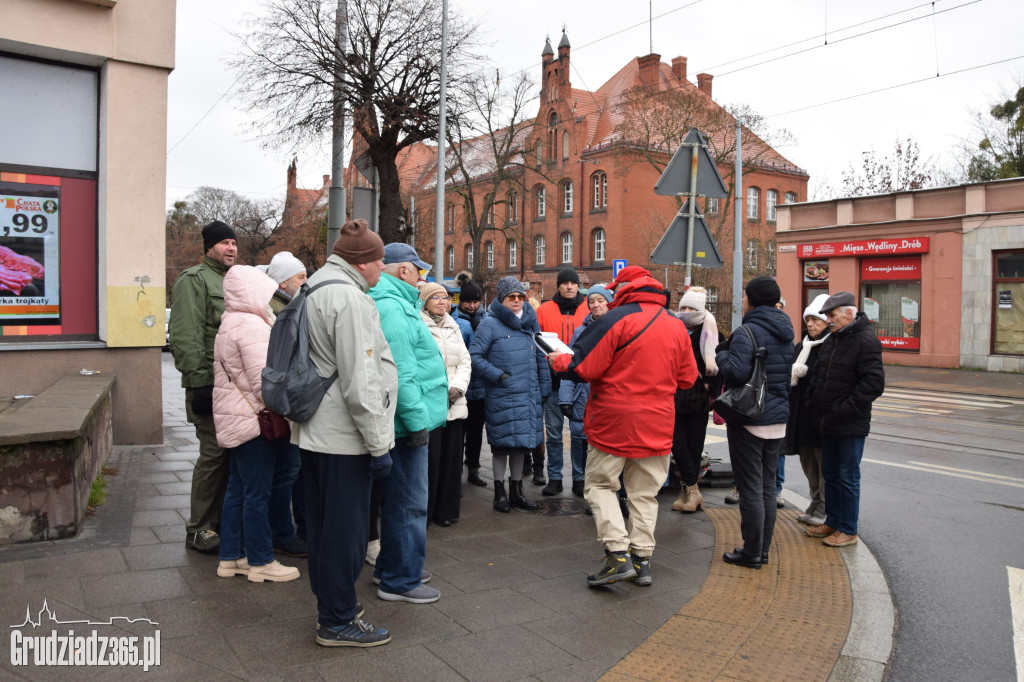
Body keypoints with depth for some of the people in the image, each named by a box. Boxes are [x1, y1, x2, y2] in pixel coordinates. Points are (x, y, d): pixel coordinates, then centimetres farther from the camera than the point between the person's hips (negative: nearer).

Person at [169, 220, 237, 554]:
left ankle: (220, 519, 26)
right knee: (214, 454, -6)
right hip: (211, 385, -9)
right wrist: (200, 382, -22)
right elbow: (185, 337, -17)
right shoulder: (194, 280, -8)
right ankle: (198, 530, 6)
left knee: (231, 452, 13)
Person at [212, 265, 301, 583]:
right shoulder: (251, 325, -16)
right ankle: (261, 562, 8)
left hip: (235, 419, 10)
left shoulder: (229, 323, 16)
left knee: (237, 489, 15)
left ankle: (231, 557, 23)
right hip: (253, 419, -10)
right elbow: (264, 380, -21)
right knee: (258, 492, -2)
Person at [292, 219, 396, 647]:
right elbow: (360, 382, -22)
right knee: (346, 527, 1)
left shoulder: (314, 288, 15)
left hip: (313, 430, 10)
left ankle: (331, 605, 33)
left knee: (322, 523, 18)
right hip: (342, 434, -10)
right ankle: (337, 621, 13)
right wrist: (378, 444, -16)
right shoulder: (349, 298, -18)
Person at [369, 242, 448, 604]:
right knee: (409, 502, -1)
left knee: (400, 498, 21)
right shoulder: (392, 308, -18)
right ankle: (400, 580, 11)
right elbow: (400, 372, -25)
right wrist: (417, 420, -22)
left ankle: (391, 567, 34)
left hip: (403, 421, 11)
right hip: (406, 422, -11)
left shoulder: (395, 304, 17)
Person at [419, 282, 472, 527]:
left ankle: (446, 509, 18)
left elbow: (465, 361, 16)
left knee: (451, 456, 7)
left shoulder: (453, 327, 18)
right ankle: (424, 510, 7)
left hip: (454, 403, 6)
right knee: (430, 456, -7)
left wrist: (457, 387, 0)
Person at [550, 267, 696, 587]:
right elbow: (687, 378, 12)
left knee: (600, 484, 8)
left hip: (613, 420, -5)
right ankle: (642, 559, 18)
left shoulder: (618, 318, -13)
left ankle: (618, 554, 0)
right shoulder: (677, 326, 6)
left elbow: (583, 367, -16)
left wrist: (559, 361, 3)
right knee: (644, 492, 14)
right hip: (656, 425, 5)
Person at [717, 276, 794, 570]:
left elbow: (737, 371, -26)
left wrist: (722, 355, -9)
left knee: (751, 488, 0)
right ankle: (763, 549, 23)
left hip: (749, 421, -8)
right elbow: (788, 374, 18)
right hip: (778, 419, 8)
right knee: (767, 487, 14)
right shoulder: (786, 333, 11)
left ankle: (752, 553, 8)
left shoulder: (747, 332, -15)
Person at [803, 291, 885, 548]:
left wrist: (844, 410, -22)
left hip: (851, 425, -8)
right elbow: (819, 375, 22)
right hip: (829, 422, 8)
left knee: (847, 478, 2)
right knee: (830, 474, 17)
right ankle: (832, 522, 30)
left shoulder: (866, 341, -15)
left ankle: (848, 530, 14)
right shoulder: (832, 340, 12)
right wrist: (812, 400, 8)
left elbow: (874, 383, -21)